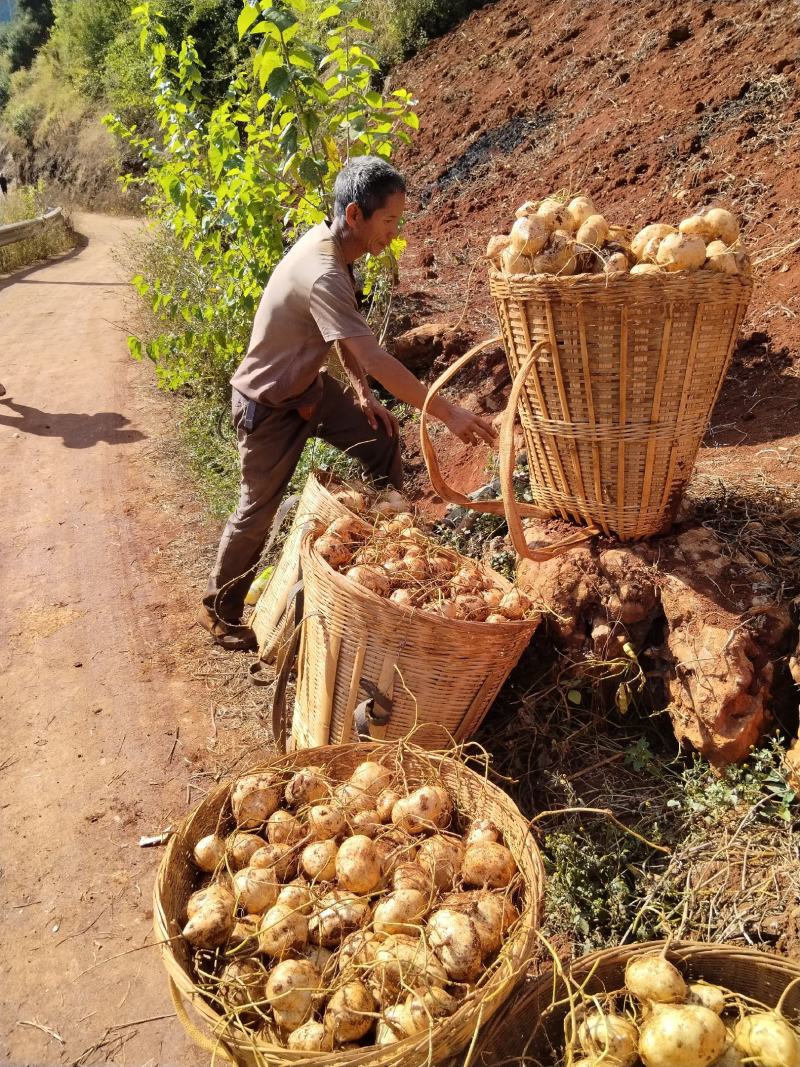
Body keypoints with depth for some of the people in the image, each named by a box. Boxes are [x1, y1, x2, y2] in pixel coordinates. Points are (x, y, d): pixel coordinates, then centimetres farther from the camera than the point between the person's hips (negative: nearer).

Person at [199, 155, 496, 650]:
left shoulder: (330, 240, -5)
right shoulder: (323, 276, -34)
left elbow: (349, 334, 6)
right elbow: (375, 358, -37)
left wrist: (361, 392, 0)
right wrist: (448, 412, -34)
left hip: (309, 384, 9)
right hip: (268, 404, -8)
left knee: (384, 439, 5)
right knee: (259, 509, 3)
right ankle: (220, 609, 23)